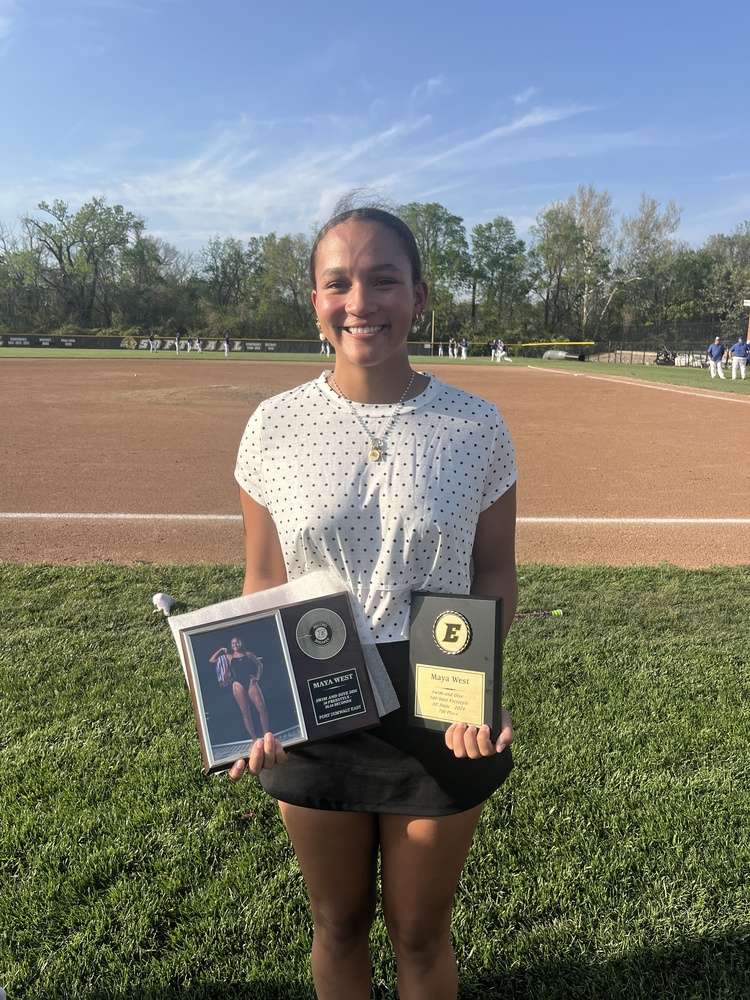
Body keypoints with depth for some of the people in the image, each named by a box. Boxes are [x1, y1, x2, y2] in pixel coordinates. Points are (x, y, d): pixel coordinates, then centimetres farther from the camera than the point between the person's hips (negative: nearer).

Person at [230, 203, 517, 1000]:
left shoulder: (475, 426, -7)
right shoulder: (274, 426, -6)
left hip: (438, 710, 0)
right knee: (337, 923, 23)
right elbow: (263, 584, 0)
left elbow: (495, 576, 0)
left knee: (421, 932, 21)